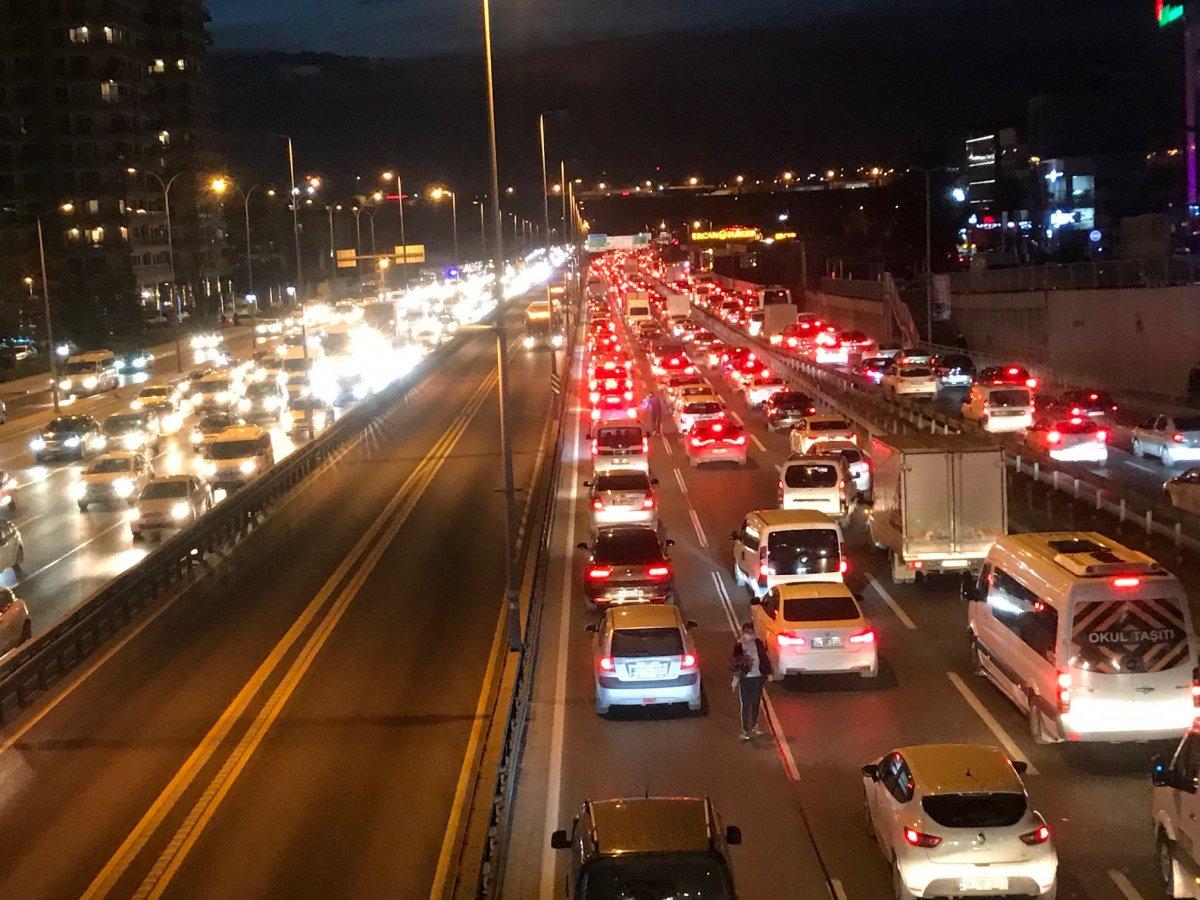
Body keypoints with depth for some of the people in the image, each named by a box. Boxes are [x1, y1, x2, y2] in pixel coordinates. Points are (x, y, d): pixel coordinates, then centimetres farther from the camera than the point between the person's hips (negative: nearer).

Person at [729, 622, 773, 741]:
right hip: (745, 678, -4)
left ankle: (754, 725, 32)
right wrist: (735, 676, -14)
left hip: (758, 677, 4)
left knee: (756, 702, 14)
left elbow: (764, 658, 12)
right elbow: (733, 661, -7)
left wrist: (768, 673, 9)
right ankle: (745, 730, 1)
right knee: (746, 704, -4)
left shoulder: (758, 643, 5)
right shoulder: (738, 645, -7)